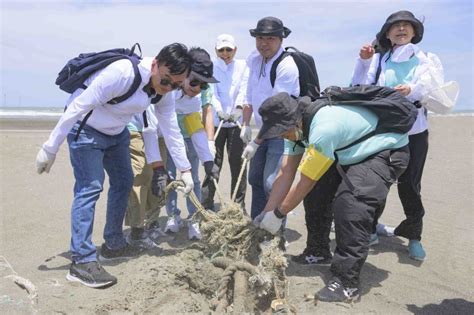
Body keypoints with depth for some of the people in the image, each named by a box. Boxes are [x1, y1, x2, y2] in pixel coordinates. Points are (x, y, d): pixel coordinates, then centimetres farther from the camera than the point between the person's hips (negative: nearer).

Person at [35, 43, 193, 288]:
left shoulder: (164, 87, -10)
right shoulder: (121, 73, -34)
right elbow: (77, 107, -31)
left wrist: (185, 170, -3)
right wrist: (50, 148, -26)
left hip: (116, 132, 8)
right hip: (85, 128, -8)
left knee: (123, 182, 12)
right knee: (90, 187, -18)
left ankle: (113, 244, 28)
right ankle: (81, 261, -13)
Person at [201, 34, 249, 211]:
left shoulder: (243, 66, 11)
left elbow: (244, 88, -5)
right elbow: (211, 91, -6)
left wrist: (239, 107, -24)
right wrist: (218, 110, -25)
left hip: (237, 121, 1)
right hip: (216, 121, 0)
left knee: (238, 164, 1)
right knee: (213, 164, -1)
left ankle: (239, 207, 9)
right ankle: (206, 206, 6)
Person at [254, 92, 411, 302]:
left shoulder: (323, 129, -34)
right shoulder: (297, 124, -6)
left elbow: (305, 183, -25)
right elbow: (285, 174, -5)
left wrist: (277, 214, -14)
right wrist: (265, 214, -7)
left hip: (388, 150, -10)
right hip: (361, 151, 10)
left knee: (352, 203, -27)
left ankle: (346, 283, -21)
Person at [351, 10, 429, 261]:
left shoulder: (424, 60, 4)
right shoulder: (378, 59, 5)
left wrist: (412, 90, -32)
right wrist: (363, 60, -16)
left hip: (413, 132, 0)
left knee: (409, 185, 3)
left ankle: (413, 236, 19)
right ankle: (370, 230, 18)